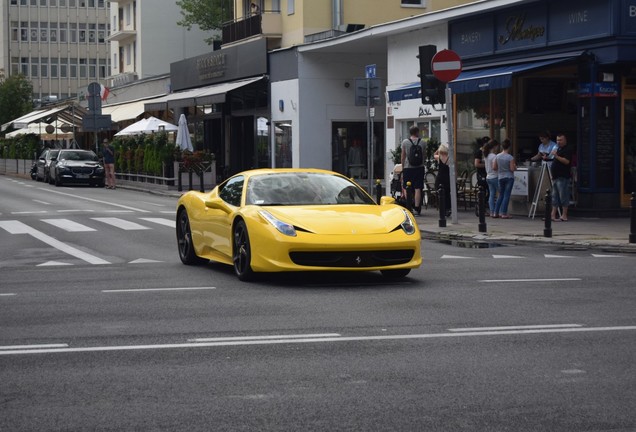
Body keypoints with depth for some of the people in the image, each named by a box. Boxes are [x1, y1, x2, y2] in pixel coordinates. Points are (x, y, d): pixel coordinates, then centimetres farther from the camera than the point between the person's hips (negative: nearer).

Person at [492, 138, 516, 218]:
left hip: (500, 177, 4)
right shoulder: (510, 157, -14)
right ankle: (504, 213, -2)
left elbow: (494, 167, 1)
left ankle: (496, 213, 14)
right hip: (509, 177, -4)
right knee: (506, 195, 0)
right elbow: (512, 169, -14)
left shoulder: (497, 156, -1)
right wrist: (515, 166, 6)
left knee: (501, 195, 15)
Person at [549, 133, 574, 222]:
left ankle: (564, 216, -4)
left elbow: (566, 161, -21)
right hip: (556, 177, 10)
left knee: (563, 196, -7)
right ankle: (553, 215, 9)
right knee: (554, 197, 8)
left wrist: (556, 156, -25)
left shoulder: (568, 149, -8)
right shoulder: (558, 149, 21)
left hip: (563, 177, -10)